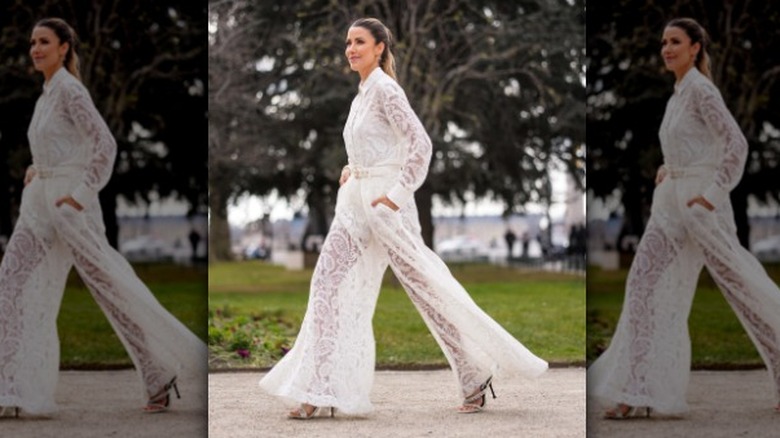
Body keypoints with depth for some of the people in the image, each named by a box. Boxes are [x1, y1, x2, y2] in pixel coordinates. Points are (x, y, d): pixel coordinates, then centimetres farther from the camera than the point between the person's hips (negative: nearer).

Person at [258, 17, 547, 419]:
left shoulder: (385, 90, -12)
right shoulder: (362, 95, 14)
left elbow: (420, 144, -20)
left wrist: (396, 194, -22)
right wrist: (354, 170, 14)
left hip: (383, 202, -9)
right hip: (356, 201, 9)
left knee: (425, 284, -3)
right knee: (330, 282, 0)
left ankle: (479, 372, 10)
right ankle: (321, 391, 0)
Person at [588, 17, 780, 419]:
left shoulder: (701, 90, -12)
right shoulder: (679, 92, 15)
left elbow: (736, 144, -19)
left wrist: (712, 193, -20)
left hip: (701, 201, -9)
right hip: (671, 203, 9)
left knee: (740, 284, 0)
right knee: (646, 283, -2)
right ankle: (638, 394, -6)